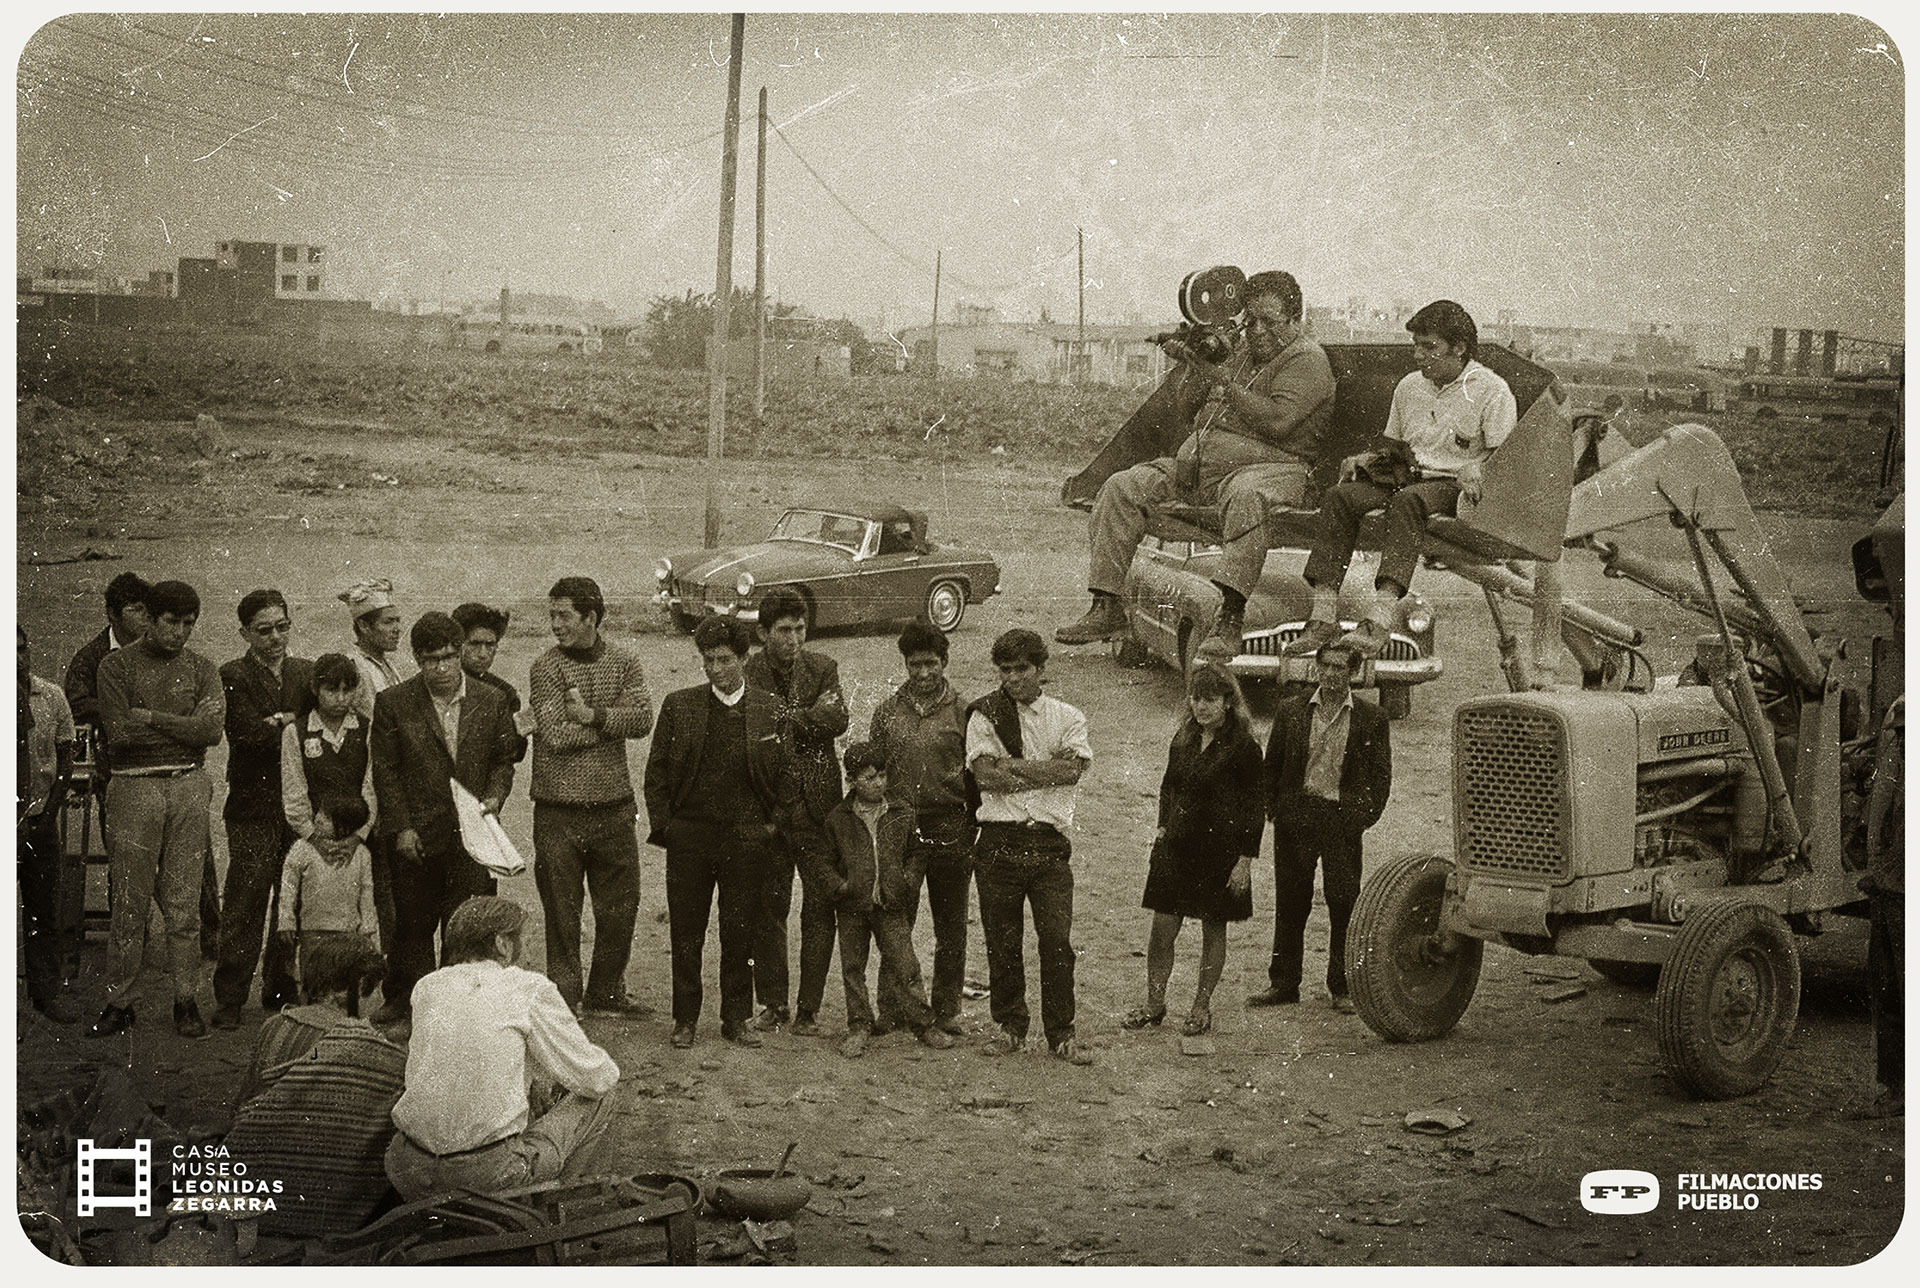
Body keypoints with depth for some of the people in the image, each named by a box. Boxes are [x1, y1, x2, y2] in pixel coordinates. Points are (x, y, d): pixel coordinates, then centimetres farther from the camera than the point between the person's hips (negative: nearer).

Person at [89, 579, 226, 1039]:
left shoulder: (202, 670, 10)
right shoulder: (117, 665, 4)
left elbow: (212, 730, -5)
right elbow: (118, 733, -8)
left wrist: (150, 717, -7)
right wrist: (183, 726, -5)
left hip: (189, 789, 2)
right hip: (135, 789, -2)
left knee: (184, 902, 3)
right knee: (129, 902, -1)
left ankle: (185, 1001, 10)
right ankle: (119, 1003, 6)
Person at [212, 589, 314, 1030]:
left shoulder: (306, 673, 14)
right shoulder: (233, 676, -1)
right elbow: (251, 732, -13)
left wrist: (284, 721, -9)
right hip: (253, 810, -4)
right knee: (243, 907, -6)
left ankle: (283, 992, 17)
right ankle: (229, 1000, 1)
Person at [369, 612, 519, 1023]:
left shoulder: (491, 702, 5)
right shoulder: (393, 703, 0)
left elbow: (503, 761, 14)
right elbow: (385, 772, 1)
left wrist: (494, 797, -4)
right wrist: (400, 827, -5)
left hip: (472, 833, 1)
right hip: (417, 836, -1)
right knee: (413, 923, 9)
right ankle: (405, 998, 23)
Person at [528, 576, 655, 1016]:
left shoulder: (624, 661, 5)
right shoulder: (546, 666, -5)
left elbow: (643, 719, -7)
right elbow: (555, 734, -14)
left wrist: (592, 715, -15)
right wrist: (612, 724, -7)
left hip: (613, 803, 3)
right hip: (559, 809, -3)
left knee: (620, 906, 9)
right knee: (562, 910, 2)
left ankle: (606, 993, 23)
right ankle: (563, 996, 12)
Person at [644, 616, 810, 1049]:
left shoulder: (770, 710, 4)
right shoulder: (678, 706, 4)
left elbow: (787, 773, 8)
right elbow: (656, 770, 6)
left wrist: (775, 822, 1)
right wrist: (662, 824, 1)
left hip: (747, 837, 0)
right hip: (689, 835, 0)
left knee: (740, 933, 4)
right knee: (686, 932, 4)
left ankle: (737, 1018, 16)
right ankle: (685, 1019, 15)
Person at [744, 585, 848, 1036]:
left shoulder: (823, 668, 3)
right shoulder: (745, 674, -1)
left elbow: (837, 720, -12)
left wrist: (783, 720, -14)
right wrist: (808, 719, -13)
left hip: (817, 802, 0)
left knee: (819, 909, 0)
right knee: (767, 909, 6)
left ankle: (809, 1008, 8)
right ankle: (773, 1004, 18)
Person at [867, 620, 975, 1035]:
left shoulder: (962, 712, 2)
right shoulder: (887, 711, 7)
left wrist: (976, 828, 1)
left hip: (951, 826, 0)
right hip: (900, 826, 0)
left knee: (951, 925, 7)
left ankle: (946, 1008, 16)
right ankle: (891, 1008, 2)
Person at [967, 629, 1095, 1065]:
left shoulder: (1067, 717, 10)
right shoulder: (984, 716, 6)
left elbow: (1073, 769, -8)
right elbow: (986, 776, -8)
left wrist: (1011, 765, -7)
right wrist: (1046, 773, -6)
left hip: (1049, 843, 0)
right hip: (999, 843, 0)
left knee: (1057, 939, -6)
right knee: (1002, 941, 4)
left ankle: (1061, 1034, 3)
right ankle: (1010, 1027, 18)